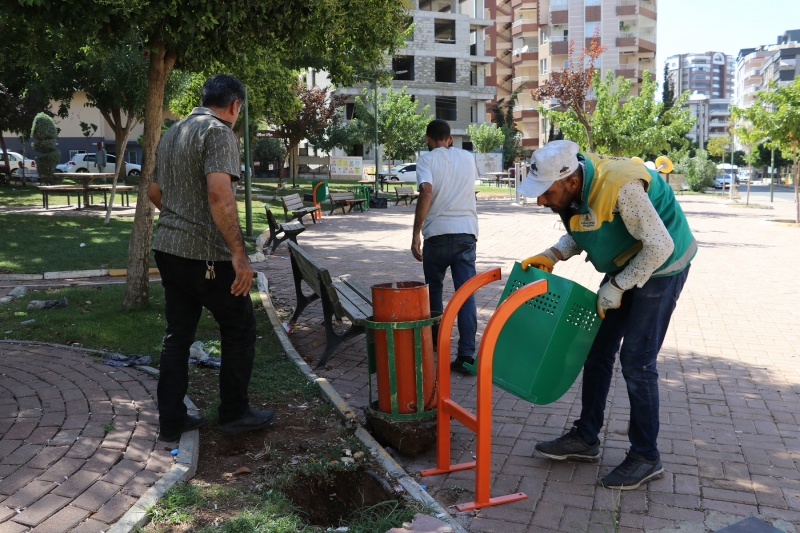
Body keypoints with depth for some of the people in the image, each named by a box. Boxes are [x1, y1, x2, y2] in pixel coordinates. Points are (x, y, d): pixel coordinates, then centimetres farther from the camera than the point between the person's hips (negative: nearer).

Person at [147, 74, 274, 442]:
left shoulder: (173, 132, 15)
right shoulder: (219, 133, -12)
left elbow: (154, 192, 23)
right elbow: (218, 193, -26)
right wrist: (239, 254, -26)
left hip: (168, 250, 8)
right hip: (206, 255, -8)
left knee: (177, 335, 14)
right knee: (239, 331, 8)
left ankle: (171, 420, 19)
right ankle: (234, 413, 17)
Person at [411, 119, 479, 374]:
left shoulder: (427, 160, 0)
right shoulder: (468, 157, 14)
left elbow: (426, 192, -18)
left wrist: (416, 234, -17)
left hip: (438, 233, -2)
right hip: (466, 232, 2)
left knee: (434, 288, 19)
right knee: (466, 293, -3)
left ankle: (435, 339, 35)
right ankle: (466, 355, -10)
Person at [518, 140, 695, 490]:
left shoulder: (620, 186, -35)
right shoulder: (571, 189, -10)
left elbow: (659, 246, -29)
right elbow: (582, 232, 7)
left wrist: (617, 286, -22)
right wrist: (553, 255, -11)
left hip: (660, 266, -8)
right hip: (623, 267, 8)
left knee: (636, 361, -7)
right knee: (597, 350, 9)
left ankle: (646, 458, 8)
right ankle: (585, 438, 21)